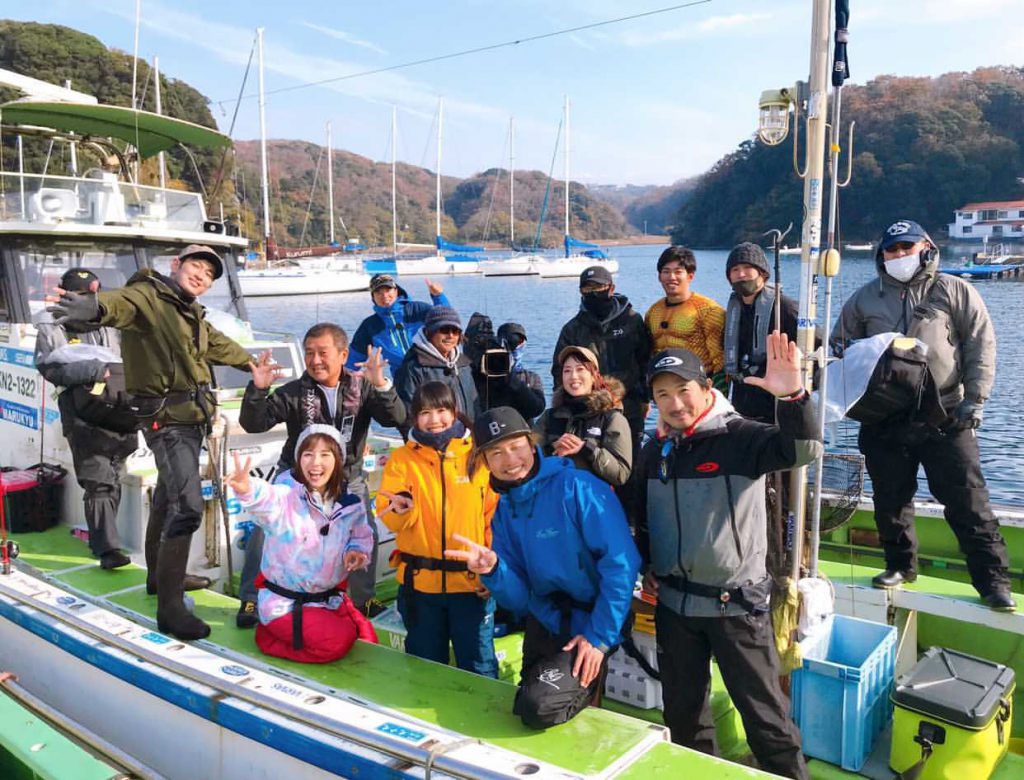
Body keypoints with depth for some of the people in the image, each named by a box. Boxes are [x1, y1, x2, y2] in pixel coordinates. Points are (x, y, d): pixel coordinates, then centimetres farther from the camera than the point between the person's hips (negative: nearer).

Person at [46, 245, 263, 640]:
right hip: (167, 420, -10)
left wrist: (249, 362, 53)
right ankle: (169, 607, -14)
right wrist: (96, 307, -61)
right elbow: (123, 302, -37)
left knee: (167, 499, 23)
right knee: (188, 506, -19)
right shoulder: (149, 296, -12)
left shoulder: (192, 315, 17)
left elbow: (218, 344, 37)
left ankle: (163, 575, 40)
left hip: (191, 419, 10)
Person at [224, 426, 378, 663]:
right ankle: (271, 635, 4)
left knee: (367, 638, 7)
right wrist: (248, 490, -68)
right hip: (284, 604, -6)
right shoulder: (286, 496, -20)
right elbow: (266, 502, -44)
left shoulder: (350, 504, -4)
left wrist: (356, 551, -11)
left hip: (330, 598, 6)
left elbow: (361, 536, 13)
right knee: (336, 642, -21)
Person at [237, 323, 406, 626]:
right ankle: (251, 600, 3)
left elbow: (396, 419, -23)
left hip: (348, 478, 1)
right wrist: (257, 390, -35)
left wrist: (381, 385, -40)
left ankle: (364, 598, 23)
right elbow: (253, 424, -17)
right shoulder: (293, 393, -13)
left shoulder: (362, 387, -10)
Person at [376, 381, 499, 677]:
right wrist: (401, 510, -27)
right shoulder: (402, 459, 2)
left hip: (471, 582, -1)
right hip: (419, 581, 1)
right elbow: (388, 517, -4)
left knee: (478, 667, 9)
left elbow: (495, 516, 0)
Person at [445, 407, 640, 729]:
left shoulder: (578, 488, -19)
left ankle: (589, 686, 7)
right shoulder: (503, 513, 2)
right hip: (543, 625, 7)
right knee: (525, 712, 15)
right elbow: (519, 600, 1)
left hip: (590, 627, -7)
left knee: (539, 707, -22)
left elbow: (621, 564, -21)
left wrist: (600, 637, -18)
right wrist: (493, 572, -20)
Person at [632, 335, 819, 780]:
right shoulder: (654, 453, 4)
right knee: (682, 709, 20)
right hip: (673, 601, 6)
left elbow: (804, 448, -31)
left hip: (736, 601, -5)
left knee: (763, 710, 5)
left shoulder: (739, 438, -13)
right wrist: (646, 566, 9)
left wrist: (792, 397, -46)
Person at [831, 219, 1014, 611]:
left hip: (945, 417, -3)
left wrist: (975, 399, -6)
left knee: (967, 502, -1)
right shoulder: (864, 299, 11)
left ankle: (993, 579, 8)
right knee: (890, 499, 12)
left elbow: (981, 345, 2)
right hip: (885, 420, 3)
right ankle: (901, 565, 29)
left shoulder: (954, 291, 4)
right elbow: (839, 344, 21)